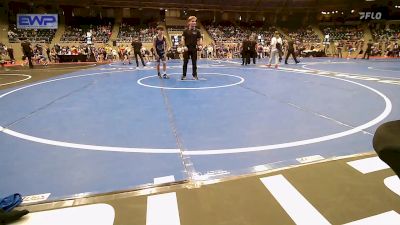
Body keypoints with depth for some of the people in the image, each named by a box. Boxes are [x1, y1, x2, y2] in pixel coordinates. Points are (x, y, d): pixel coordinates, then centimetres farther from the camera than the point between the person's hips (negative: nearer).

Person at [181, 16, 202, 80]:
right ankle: (184, 75, 14)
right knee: (185, 62, 5)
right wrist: (184, 46, -14)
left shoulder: (197, 31, 4)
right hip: (187, 49, -1)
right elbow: (183, 39, -2)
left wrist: (200, 45, -9)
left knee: (194, 62, 6)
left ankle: (195, 75, 15)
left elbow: (199, 39, 8)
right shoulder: (186, 30, 0)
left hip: (194, 49, 1)